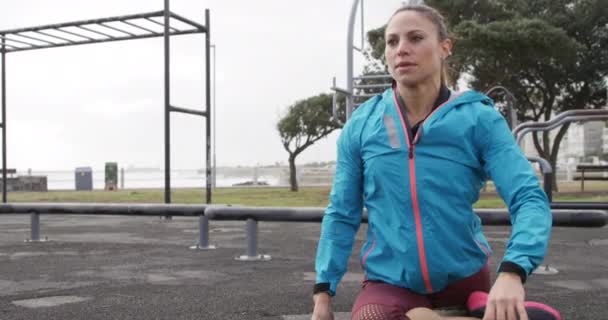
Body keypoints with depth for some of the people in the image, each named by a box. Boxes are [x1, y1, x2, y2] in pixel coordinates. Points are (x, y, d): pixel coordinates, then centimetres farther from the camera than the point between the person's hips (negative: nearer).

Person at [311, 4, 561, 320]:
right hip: (390, 282, 0)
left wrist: (511, 271, -34)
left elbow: (529, 198, -15)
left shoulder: (478, 118, -7)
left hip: (464, 278, 0)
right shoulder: (361, 124, -2)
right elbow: (341, 215, 4)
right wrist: (323, 293, 0)